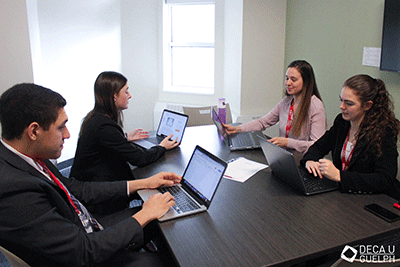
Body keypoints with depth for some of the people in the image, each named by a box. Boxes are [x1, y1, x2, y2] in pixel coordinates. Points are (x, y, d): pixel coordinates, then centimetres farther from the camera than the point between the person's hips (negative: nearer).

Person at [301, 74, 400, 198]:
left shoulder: (385, 132, -16)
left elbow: (385, 181, -24)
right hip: (342, 192, 6)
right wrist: (309, 160, -11)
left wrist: (339, 176, -33)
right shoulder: (341, 121, 2)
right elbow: (319, 146, 13)